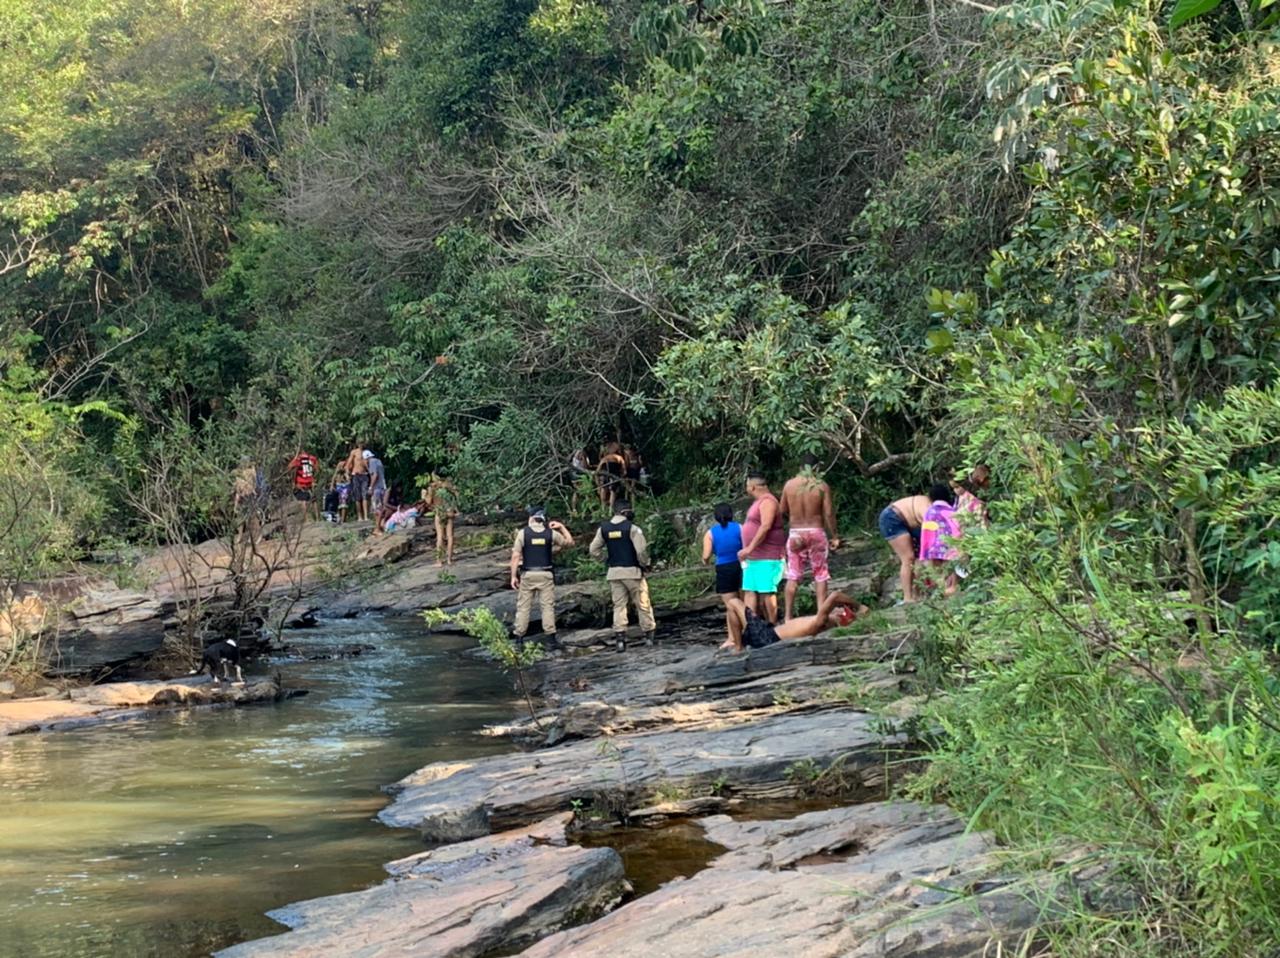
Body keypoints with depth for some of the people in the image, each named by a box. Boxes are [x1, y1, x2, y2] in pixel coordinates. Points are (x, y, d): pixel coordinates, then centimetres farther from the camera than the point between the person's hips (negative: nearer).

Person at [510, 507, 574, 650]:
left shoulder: (523, 533, -5)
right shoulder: (551, 533, -2)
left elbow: (515, 556, -7)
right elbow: (569, 542, 13)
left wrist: (513, 576, -3)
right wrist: (562, 527, 22)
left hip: (527, 575, 0)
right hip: (545, 575, 0)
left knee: (523, 606, 5)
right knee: (548, 606, 4)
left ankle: (519, 639, 5)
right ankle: (551, 639, 2)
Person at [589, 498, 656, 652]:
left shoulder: (603, 528, 4)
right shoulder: (632, 528, -13)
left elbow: (594, 550, 5)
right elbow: (641, 550, -17)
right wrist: (645, 564, 0)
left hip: (614, 572, 4)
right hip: (632, 571, -4)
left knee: (618, 605, 7)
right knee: (642, 605, 8)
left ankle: (619, 638, -1)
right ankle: (649, 635, 16)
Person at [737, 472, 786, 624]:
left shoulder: (767, 502, -14)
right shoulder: (759, 502, 18)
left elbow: (765, 527, -24)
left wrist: (749, 549, -25)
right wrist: (748, 551, 20)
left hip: (767, 558, -10)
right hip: (754, 558, 10)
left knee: (767, 592, -9)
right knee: (749, 591, 6)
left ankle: (772, 627, -5)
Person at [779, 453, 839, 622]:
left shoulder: (789, 484, 0)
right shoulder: (822, 486, -7)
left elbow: (782, 511, 6)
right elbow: (828, 513, -7)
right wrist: (834, 537, 1)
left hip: (795, 533, 2)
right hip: (816, 531, -2)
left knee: (793, 577, 6)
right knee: (820, 575, 8)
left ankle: (787, 616, 4)